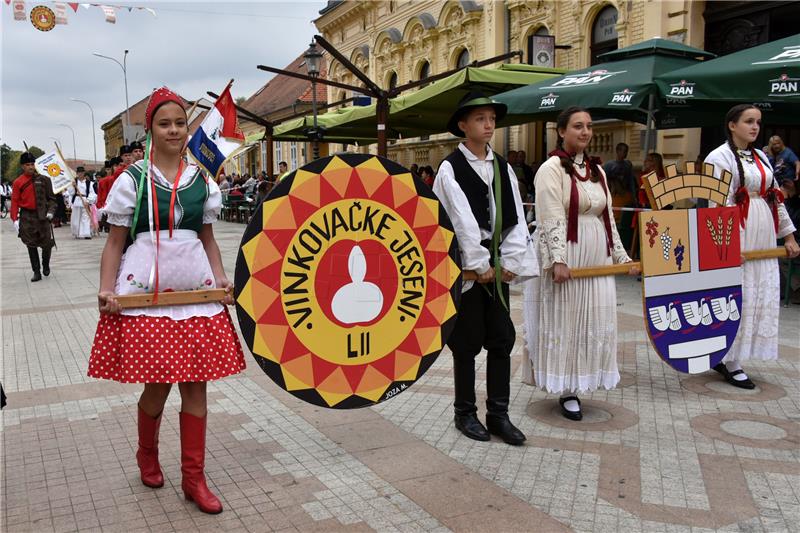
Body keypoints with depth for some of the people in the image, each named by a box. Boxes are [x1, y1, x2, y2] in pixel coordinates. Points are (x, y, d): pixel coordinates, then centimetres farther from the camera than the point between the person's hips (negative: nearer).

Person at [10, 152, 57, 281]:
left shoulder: (44, 179, 2)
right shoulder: (18, 182, 0)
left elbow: (51, 197, 6)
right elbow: (15, 201, 0)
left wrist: (51, 211, -9)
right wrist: (15, 219, -8)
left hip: (43, 216, 0)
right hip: (27, 218, 0)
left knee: (47, 244, 3)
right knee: (31, 245, 3)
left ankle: (45, 265, 29)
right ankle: (36, 272, 9)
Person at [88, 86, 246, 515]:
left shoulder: (201, 180, 10)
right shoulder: (133, 178, 1)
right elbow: (115, 241, 1)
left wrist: (221, 278, 0)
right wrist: (106, 290, -10)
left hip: (196, 289, 3)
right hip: (145, 290, -2)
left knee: (195, 383, 2)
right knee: (157, 384, 4)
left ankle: (193, 478, 15)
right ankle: (147, 455, 36)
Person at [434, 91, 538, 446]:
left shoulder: (503, 167, 12)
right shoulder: (450, 168, -5)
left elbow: (515, 217, 6)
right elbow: (462, 218, -13)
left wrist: (510, 260, -4)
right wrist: (479, 264, -16)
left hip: (497, 266, 5)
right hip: (465, 265, -5)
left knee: (502, 339, 7)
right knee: (467, 342, 4)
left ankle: (498, 413, 19)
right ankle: (465, 413, 19)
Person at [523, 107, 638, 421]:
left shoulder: (597, 169, 14)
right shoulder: (552, 168, -8)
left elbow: (608, 218, 17)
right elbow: (552, 219, -16)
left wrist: (622, 257, 14)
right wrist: (558, 259, -24)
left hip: (597, 258, 7)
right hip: (565, 256, -7)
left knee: (592, 322, 10)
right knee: (563, 321, 3)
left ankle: (575, 386, 24)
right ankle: (567, 390, 15)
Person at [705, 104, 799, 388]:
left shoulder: (760, 157, 17)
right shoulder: (719, 157, -7)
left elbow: (775, 196, 18)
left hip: (764, 238, 8)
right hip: (735, 236, -8)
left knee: (762, 297, 8)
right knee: (736, 298, -5)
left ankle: (722, 356, 18)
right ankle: (729, 363, 7)